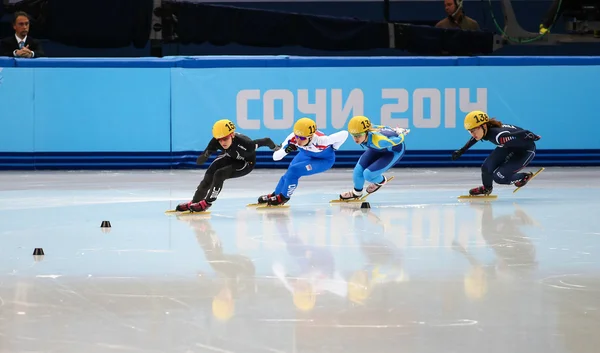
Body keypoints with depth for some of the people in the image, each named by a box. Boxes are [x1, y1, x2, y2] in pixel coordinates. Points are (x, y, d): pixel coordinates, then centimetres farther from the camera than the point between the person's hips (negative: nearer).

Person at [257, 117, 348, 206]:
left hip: (325, 160, -4)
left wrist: (333, 148, -20)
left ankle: (284, 197, 6)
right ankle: (275, 194, 35)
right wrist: (285, 150, -50)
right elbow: (275, 157, -29)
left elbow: (344, 134, -35)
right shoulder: (292, 138, -33)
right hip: (306, 154, 4)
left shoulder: (320, 140, -44)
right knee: (288, 174, 5)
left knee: (293, 171, -18)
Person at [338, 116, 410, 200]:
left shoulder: (378, 140, -46)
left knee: (368, 174, -17)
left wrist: (400, 132, -4)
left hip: (395, 150, -6)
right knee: (358, 171, -3)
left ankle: (381, 181, 19)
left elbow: (399, 139, -27)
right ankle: (357, 192, 29)